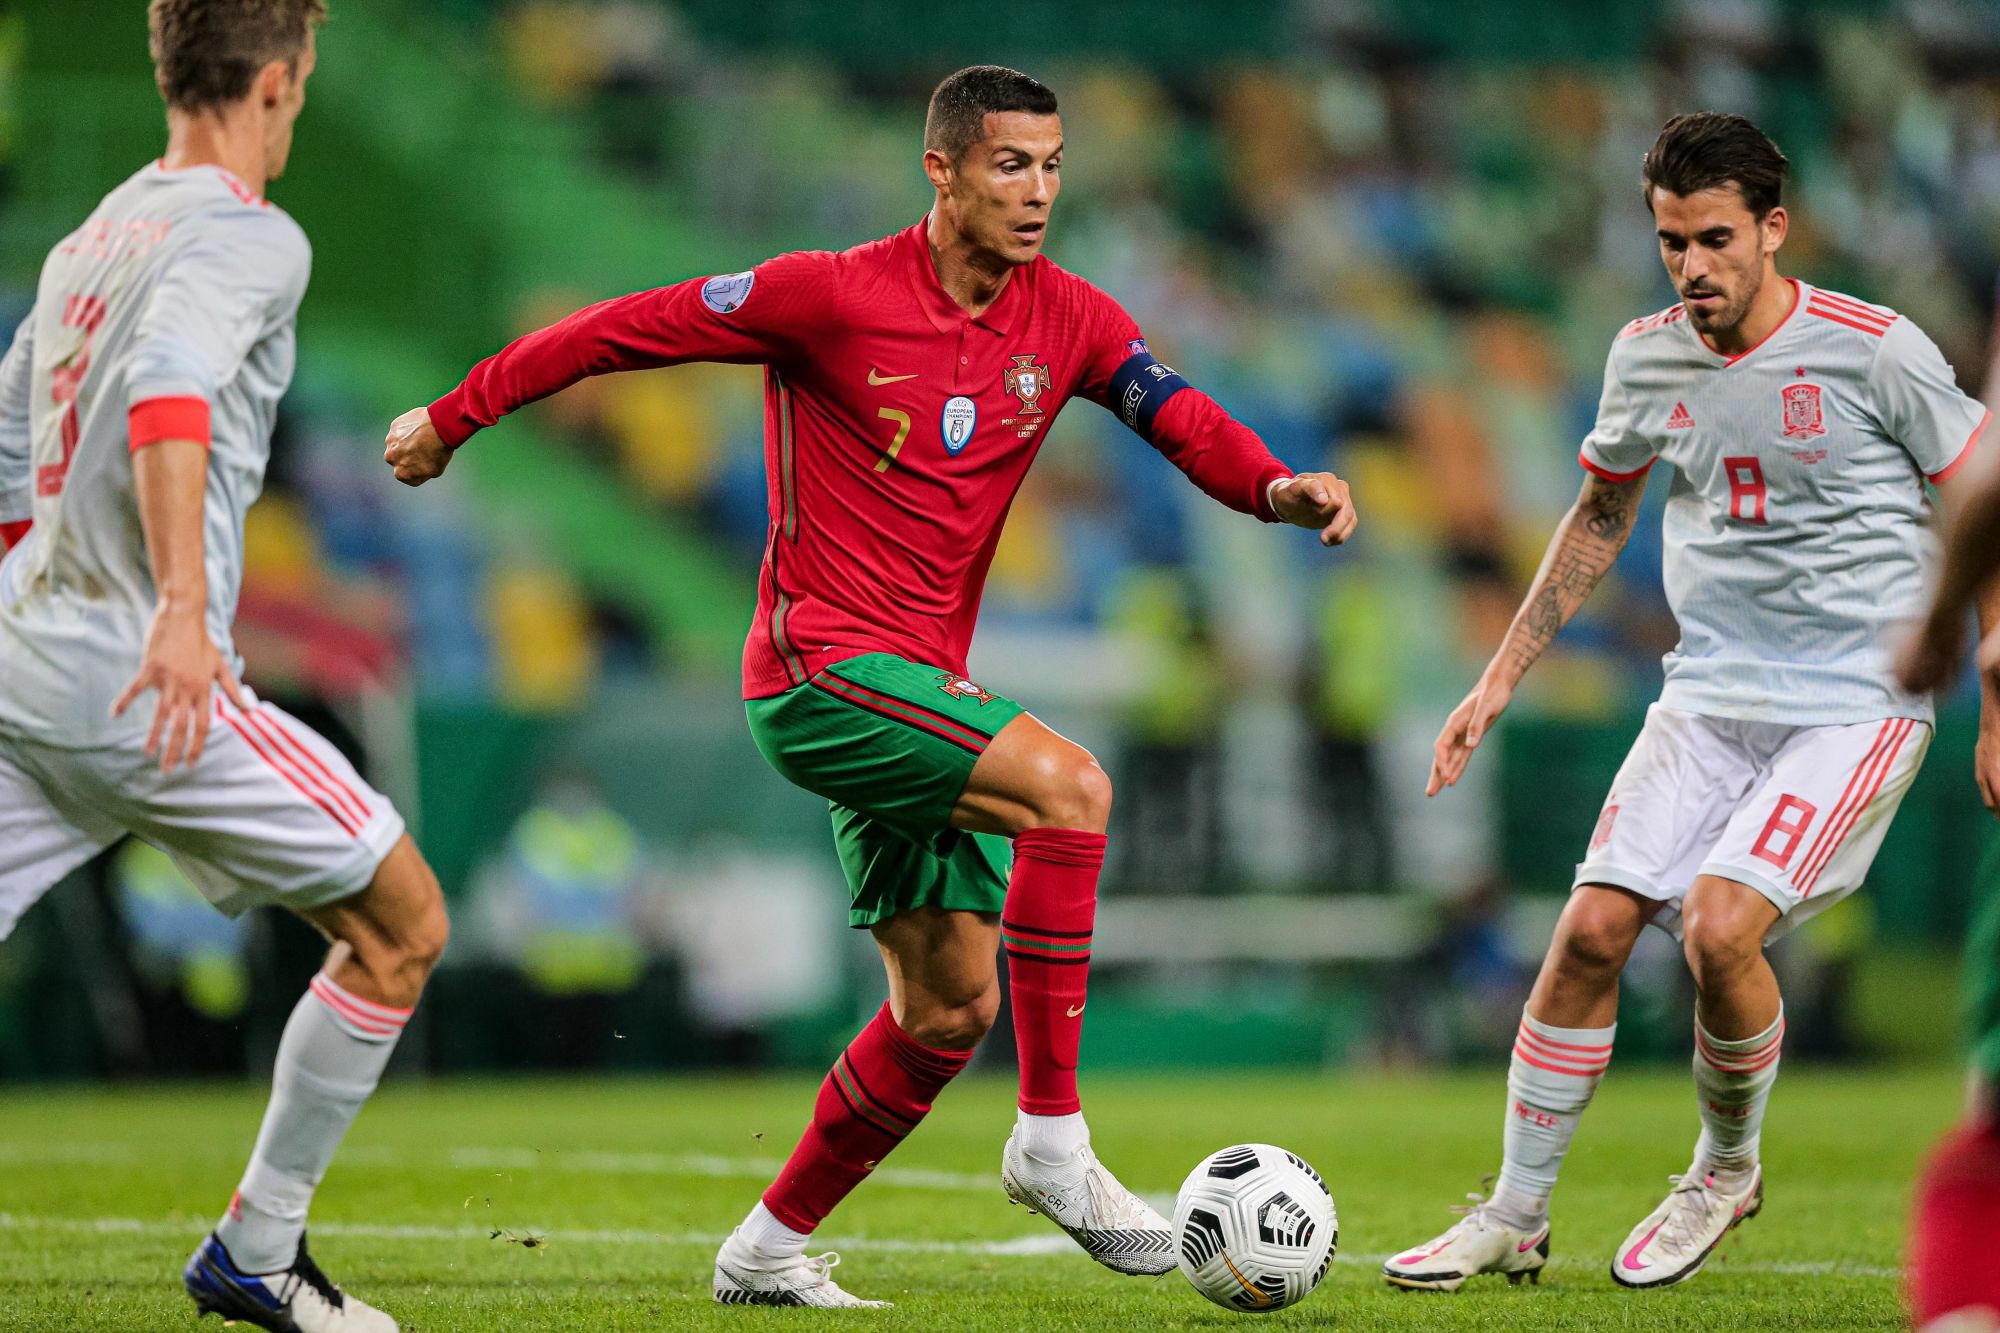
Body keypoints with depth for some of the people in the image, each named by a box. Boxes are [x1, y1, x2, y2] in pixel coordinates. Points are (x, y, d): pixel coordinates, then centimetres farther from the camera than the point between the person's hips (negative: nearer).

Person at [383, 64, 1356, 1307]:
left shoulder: (1070, 320, 4)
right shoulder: (832, 296, -12)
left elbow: (1186, 422, -3)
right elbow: (628, 329, -5)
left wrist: (1278, 485, -26)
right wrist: (454, 418, 1)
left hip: (922, 689, 7)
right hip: (820, 663, -7)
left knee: (952, 1005, 8)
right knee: (1069, 784, -27)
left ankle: (770, 1247, 23)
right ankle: (1053, 1136, -24)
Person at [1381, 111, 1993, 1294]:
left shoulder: (1877, 352, -11)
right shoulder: (1648, 357, 3)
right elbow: (1601, 516, 20)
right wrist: (1500, 680, 18)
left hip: (1858, 703, -5)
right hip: (1708, 694, 5)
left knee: (1719, 928, -22)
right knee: (1594, 926, -7)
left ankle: (1728, 1169, 6)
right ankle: (1516, 1217, 7)